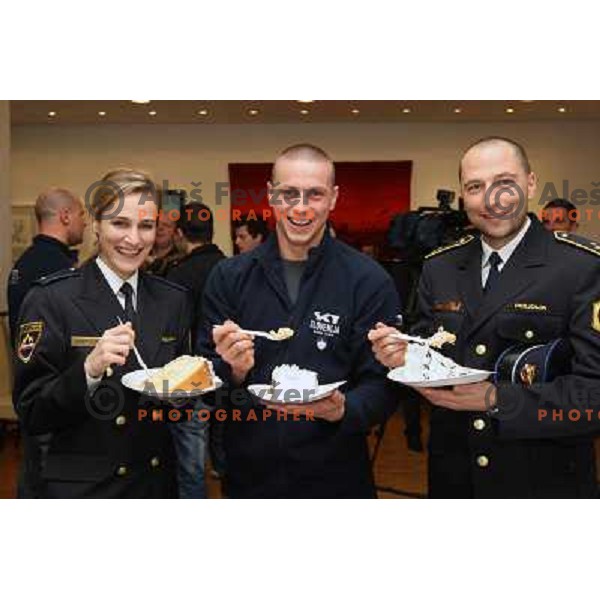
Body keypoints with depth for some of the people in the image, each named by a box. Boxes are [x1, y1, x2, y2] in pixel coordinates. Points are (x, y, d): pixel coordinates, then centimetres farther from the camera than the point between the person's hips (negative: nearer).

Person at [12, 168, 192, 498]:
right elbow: (30, 415, -13)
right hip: (83, 488, -4)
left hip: (158, 480, 4)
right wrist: (88, 370, -28)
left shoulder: (173, 299, 0)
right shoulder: (51, 298, -13)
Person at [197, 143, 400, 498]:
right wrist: (233, 372, -18)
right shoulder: (229, 277, -2)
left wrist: (344, 409, -25)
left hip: (336, 477, -1)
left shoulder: (369, 281, -8)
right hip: (247, 474, 2)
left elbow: (383, 385, -7)